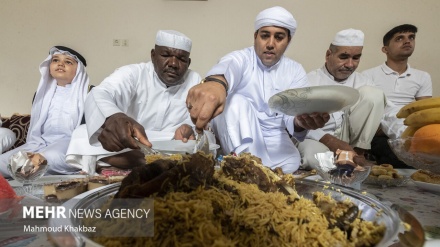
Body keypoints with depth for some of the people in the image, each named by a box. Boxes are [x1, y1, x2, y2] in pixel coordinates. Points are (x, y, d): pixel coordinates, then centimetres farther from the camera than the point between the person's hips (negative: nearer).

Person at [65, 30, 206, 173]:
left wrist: (188, 130, -30)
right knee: (82, 133, -24)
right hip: (123, 149, -1)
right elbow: (99, 95, -25)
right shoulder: (133, 73, -6)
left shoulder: (195, 81, 2)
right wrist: (112, 118, -51)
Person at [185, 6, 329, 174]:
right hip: (237, 137, -2)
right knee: (236, 101, -30)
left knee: (291, 163, -27)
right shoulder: (241, 58, -9)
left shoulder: (296, 71, 2)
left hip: (274, 138, 2)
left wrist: (301, 122, -36)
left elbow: (292, 115, -9)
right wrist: (215, 82, -62)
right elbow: (228, 67, -36)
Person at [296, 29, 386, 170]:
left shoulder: (362, 82, 8)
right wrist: (330, 141, -23)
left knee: (373, 93, -14)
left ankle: (358, 152, -11)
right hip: (317, 139, -3)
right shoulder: (309, 81, -3)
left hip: (348, 136, 3)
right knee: (314, 157, -40)